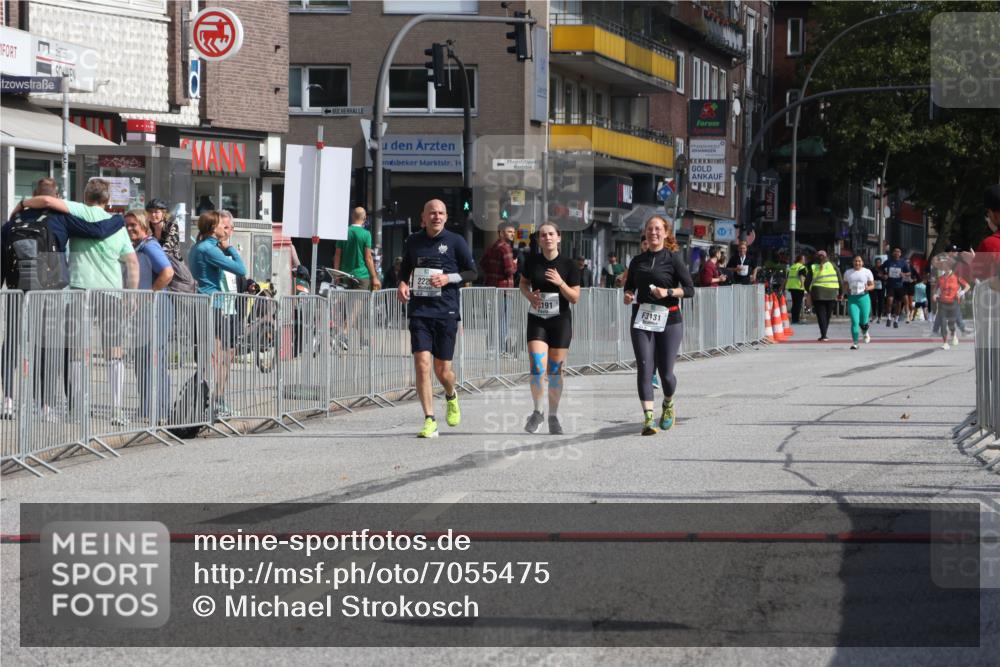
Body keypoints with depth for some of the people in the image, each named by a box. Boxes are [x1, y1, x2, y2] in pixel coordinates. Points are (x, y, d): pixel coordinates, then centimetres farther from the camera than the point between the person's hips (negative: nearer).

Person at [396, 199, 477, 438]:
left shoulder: (455, 242, 1)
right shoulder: (413, 242, 8)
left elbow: (472, 272, 4)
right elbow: (405, 268, 23)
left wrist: (448, 278, -12)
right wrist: (402, 284, 2)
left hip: (447, 311, -1)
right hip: (419, 309, 1)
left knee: (442, 370, 4)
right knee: (422, 364, -13)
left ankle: (451, 396, 40)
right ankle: (429, 421, -9)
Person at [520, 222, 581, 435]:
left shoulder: (568, 265, -3)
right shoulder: (533, 261, 2)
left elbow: (575, 297, -2)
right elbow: (523, 283, 18)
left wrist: (560, 283, -19)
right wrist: (529, 295, -4)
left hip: (560, 321, -1)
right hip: (536, 320, 1)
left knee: (555, 371, 3)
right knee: (537, 367, -13)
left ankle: (553, 416, 17)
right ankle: (537, 412, 6)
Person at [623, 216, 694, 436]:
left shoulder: (673, 258, 0)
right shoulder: (638, 261, 11)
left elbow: (689, 289, -2)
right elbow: (629, 286, 23)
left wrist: (668, 292, -18)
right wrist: (628, 295, 0)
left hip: (668, 320, -3)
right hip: (642, 319, 3)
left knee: (665, 371, 0)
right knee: (644, 368, -10)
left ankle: (668, 405, 31)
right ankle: (648, 417, -14)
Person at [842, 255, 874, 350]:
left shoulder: (867, 272, 4)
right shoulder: (848, 273, 9)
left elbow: (872, 285, 6)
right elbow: (845, 284, 18)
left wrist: (868, 288, -16)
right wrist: (846, 290, -5)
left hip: (864, 297, -1)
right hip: (852, 299, 1)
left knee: (863, 322, 4)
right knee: (854, 321, -12)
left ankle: (865, 332, 41)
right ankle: (854, 343, -9)